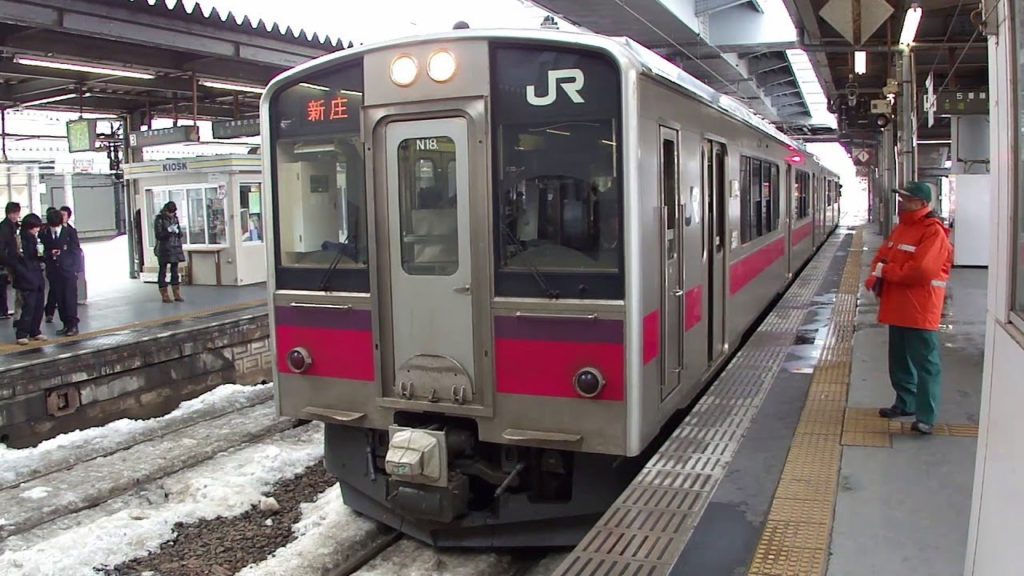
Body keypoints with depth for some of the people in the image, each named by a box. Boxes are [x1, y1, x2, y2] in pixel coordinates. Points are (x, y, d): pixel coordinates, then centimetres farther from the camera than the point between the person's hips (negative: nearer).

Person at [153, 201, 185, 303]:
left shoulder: (175, 218, 9)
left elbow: (180, 234, 10)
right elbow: (158, 235, -11)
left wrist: (177, 231, -11)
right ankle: (164, 296, 4)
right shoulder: (159, 219, -6)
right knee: (163, 271, 1)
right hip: (164, 249, -5)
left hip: (175, 248, 5)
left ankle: (177, 295, 11)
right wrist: (169, 230, -22)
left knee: (175, 271, 8)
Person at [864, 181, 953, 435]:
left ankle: (926, 416, -1)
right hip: (897, 308, 9)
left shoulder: (933, 231, -14)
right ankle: (905, 403, 33)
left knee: (925, 363, -4)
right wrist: (876, 277, -6)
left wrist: (885, 271, -13)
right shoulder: (902, 228, 15)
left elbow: (919, 271, -25)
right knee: (900, 360, 19)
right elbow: (882, 257, 16)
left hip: (920, 311, -9)